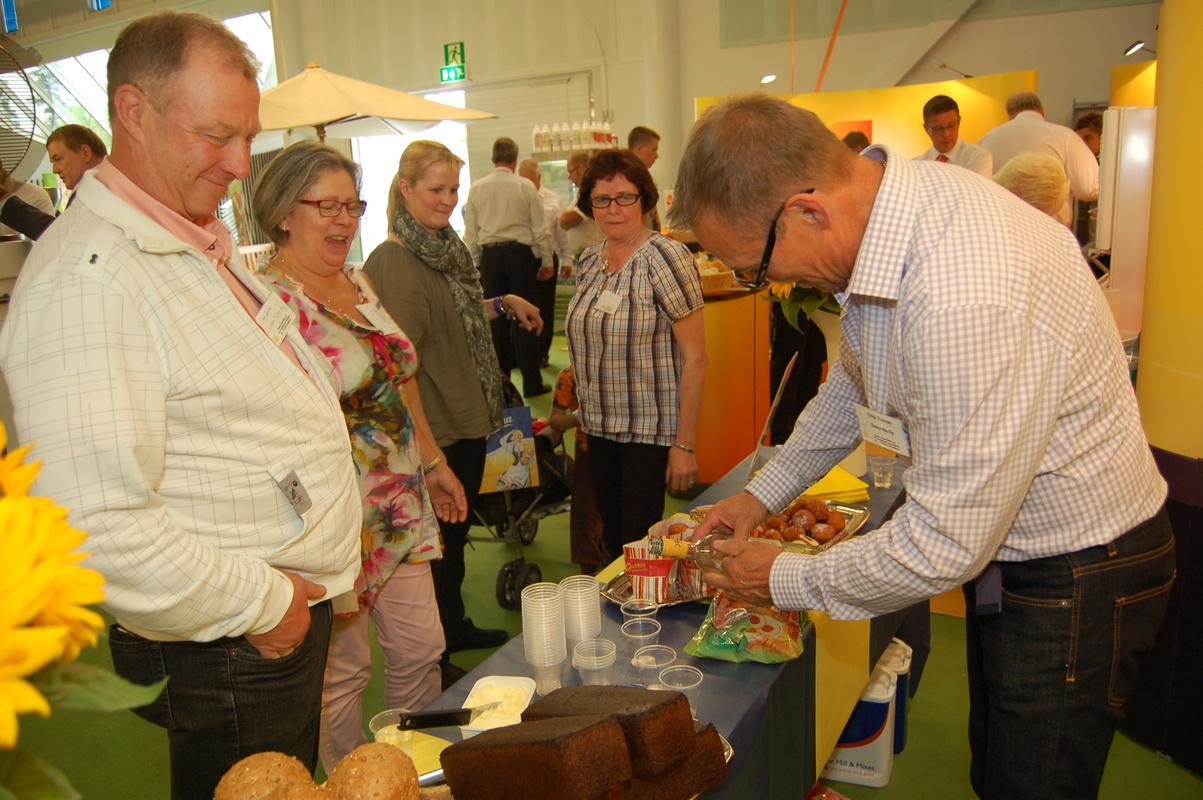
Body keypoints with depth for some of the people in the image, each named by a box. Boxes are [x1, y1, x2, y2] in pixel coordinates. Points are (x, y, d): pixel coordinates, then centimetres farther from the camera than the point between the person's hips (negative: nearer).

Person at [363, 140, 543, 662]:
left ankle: (455, 627, 40)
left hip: (468, 420, 9)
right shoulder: (393, 262, -19)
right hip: (434, 431, -9)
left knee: (457, 529, 21)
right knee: (436, 541, 6)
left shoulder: (445, 246, 9)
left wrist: (504, 302, 16)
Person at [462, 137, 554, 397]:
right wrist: (547, 261, 8)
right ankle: (531, 382, 4)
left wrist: (475, 265, 18)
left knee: (496, 319, 8)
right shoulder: (525, 187, -3)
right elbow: (540, 228, -1)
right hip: (520, 253, -2)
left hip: (489, 256, 2)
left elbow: (470, 233, 8)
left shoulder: (476, 189, 4)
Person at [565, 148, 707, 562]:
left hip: (651, 430, -6)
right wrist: (586, 415, 13)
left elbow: (695, 356, -16)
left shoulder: (666, 256, -14)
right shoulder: (590, 258, 6)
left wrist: (685, 444, -18)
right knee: (613, 541, 17)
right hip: (600, 426, 6)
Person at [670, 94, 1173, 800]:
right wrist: (762, 495, 11)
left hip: (1077, 578, -8)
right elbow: (854, 383, 12)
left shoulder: (966, 297, -37)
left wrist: (786, 580, -14)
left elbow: (946, 545, -28)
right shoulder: (882, 203, -6)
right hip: (1004, 546, 8)